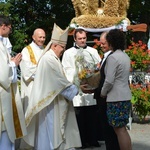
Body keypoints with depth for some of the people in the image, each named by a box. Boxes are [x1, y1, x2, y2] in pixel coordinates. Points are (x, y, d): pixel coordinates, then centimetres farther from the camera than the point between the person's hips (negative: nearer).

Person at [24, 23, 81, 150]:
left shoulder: (52, 58, 13)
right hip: (49, 102, -10)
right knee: (50, 132, -2)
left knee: (54, 132, 13)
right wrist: (75, 90, -10)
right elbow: (60, 81, -20)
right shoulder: (49, 59, -19)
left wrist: (72, 88, 4)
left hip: (53, 101, 10)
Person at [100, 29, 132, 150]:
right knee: (122, 129, 14)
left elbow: (109, 81, -19)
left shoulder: (113, 57, -15)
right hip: (125, 96, 9)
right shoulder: (126, 56, 11)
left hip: (116, 98, -9)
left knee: (119, 129, -3)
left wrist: (103, 92, -2)